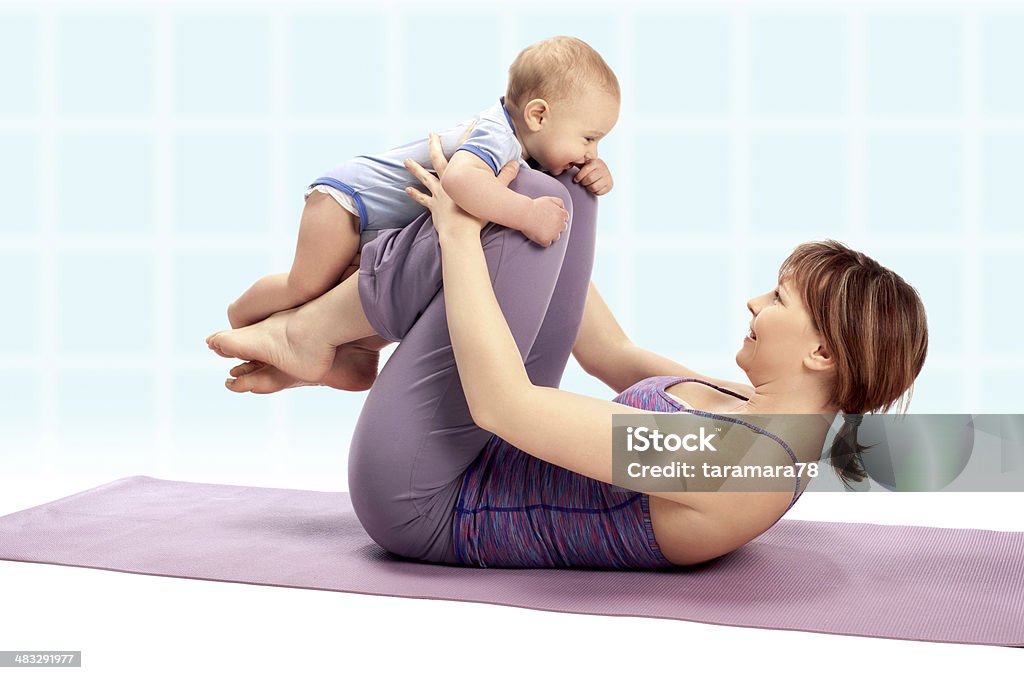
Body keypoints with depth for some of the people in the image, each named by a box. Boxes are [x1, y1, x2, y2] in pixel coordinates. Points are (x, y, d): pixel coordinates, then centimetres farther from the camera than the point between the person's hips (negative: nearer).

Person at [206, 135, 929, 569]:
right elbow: (621, 360, 14)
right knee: (557, 198, 5)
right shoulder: (764, 412, -1)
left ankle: (309, 331, 1)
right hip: (490, 464, 9)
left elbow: (500, 401, -32)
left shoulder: (735, 461, -30)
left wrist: (460, 233, -21)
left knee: (535, 203, -19)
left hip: (422, 500, -9)